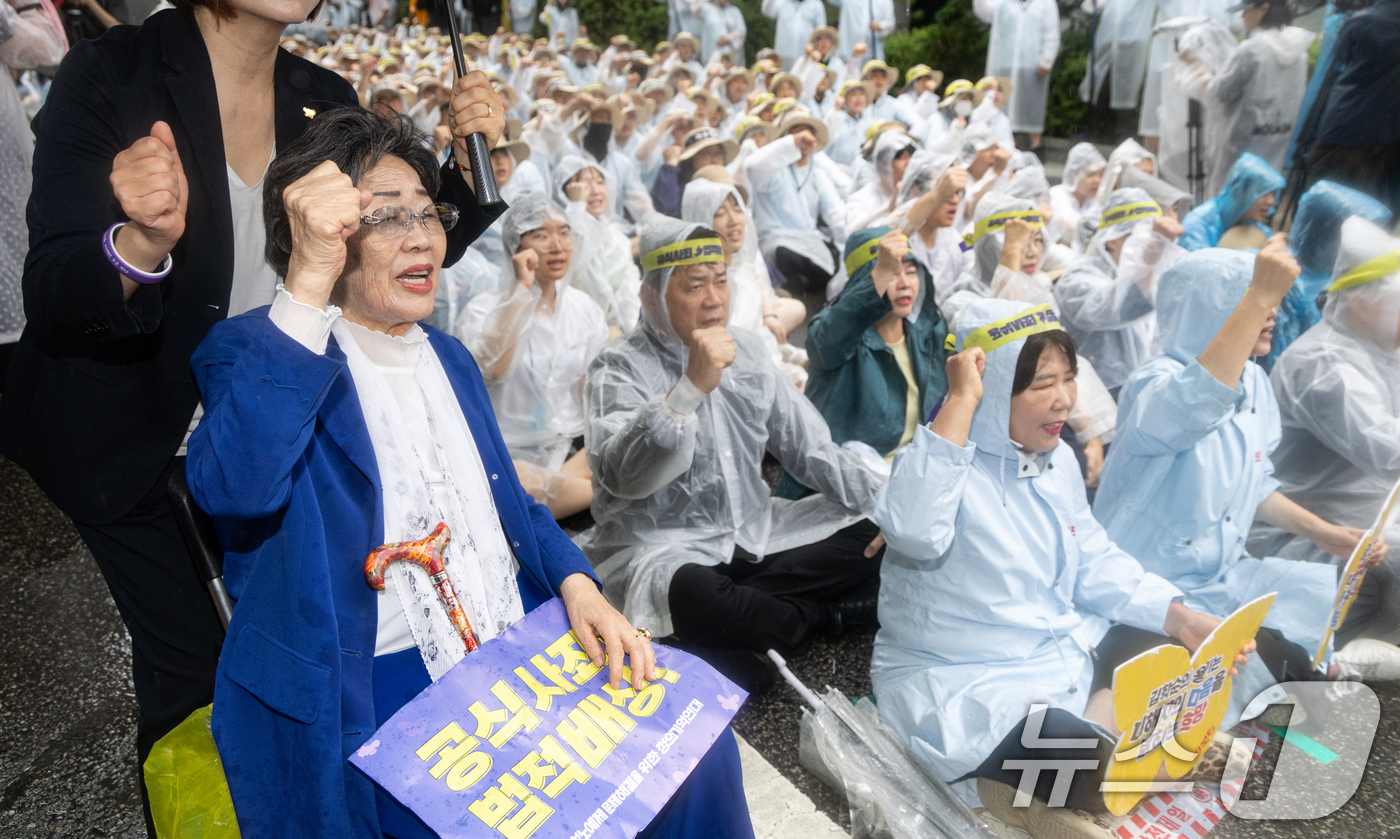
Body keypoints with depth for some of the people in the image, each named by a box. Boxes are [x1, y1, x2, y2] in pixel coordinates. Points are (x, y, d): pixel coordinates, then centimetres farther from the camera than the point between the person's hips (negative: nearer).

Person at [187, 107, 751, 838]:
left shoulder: (447, 357, 15)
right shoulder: (251, 352, -5)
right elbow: (231, 489, -27)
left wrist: (578, 585, -2)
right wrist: (307, 285, -31)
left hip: (521, 653, 6)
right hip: (369, 699, -6)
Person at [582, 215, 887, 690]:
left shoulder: (746, 350, 8)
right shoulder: (621, 368, -11)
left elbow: (809, 446, 11)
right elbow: (620, 476, -28)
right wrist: (691, 387, -37)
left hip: (753, 534, 6)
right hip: (661, 547, -6)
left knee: (874, 538, -7)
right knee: (692, 596, -38)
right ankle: (827, 617, -9)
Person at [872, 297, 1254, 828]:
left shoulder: (1056, 459, 5)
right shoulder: (945, 458, -19)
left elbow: (1096, 564, 12)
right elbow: (912, 530, -42)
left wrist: (1180, 618, -3)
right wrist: (959, 403, -37)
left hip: (1062, 650, 9)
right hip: (962, 683, -8)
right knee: (1108, 775, -25)